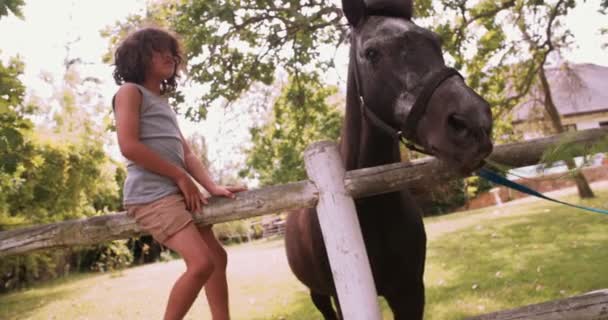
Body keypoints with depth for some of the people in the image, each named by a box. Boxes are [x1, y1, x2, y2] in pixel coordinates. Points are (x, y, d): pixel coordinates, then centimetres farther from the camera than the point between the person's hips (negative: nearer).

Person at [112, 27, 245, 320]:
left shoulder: (163, 101, 24)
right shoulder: (130, 92, 0)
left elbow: (186, 153, 15)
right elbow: (129, 146, -14)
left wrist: (212, 187, -1)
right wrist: (181, 177, -11)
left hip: (179, 193, 9)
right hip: (152, 195, -9)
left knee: (217, 258, 9)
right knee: (201, 263, -19)